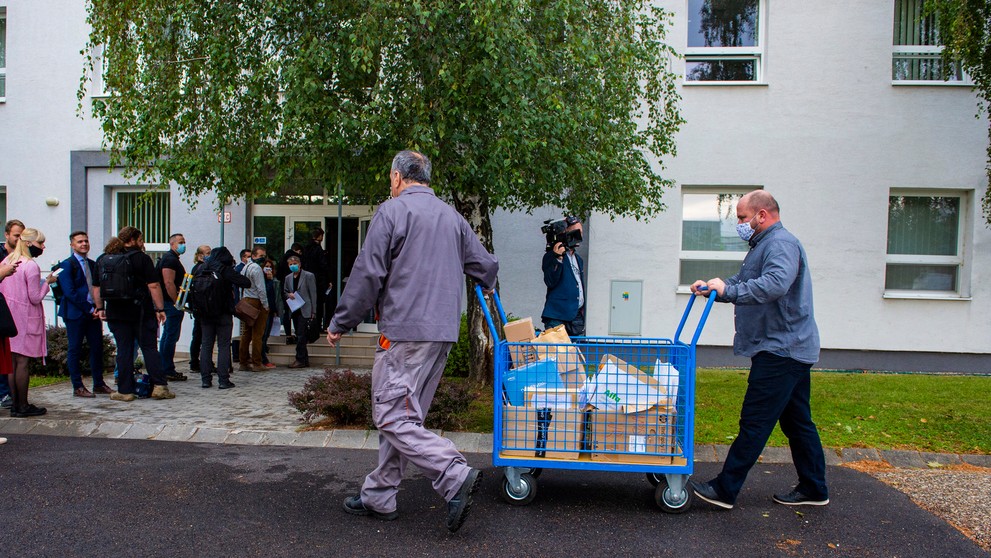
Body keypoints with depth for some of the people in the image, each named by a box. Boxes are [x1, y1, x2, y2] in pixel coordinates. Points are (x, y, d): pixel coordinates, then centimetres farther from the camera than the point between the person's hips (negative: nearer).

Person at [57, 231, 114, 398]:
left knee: (97, 348, 7)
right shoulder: (67, 265, -6)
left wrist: (99, 308, 2)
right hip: (75, 313, -6)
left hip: (93, 313, 6)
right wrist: (89, 309, -14)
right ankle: (78, 387, 8)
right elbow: (70, 292, -13)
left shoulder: (93, 265, 15)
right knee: (75, 350, 1)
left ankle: (99, 384, 16)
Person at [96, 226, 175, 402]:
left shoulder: (103, 259, 9)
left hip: (116, 313, 4)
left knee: (124, 351, 7)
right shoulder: (141, 258, -6)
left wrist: (100, 308, 19)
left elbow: (97, 287, 12)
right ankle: (159, 386, 0)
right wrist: (160, 309, -9)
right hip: (141, 312, -4)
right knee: (149, 348, 3)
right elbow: (153, 286, -12)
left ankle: (125, 391, 8)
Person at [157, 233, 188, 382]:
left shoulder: (173, 259, 21)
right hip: (172, 304, -11)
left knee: (168, 337, 14)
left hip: (173, 304, 11)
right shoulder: (170, 259, -13)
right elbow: (169, 283, -21)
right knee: (170, 337, -8)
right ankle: (168, 371, -4)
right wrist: (177, 302, -21)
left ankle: (166, 370, 21)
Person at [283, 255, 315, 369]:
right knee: (299, 335, 9)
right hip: (294, 311, 7)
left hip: (305, 310, -7)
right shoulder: (288, 278, 13)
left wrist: (313, 311, -9)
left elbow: (313, 294, -5)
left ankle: (300, 359, -7)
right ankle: (305, 360, 15)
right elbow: (285, 292, 24)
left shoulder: (308, 276, -4)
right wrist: (289, 295, -2)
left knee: (301, 335, -11)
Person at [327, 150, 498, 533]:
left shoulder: (392, 211, -4)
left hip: (405, 331, -8)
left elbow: (368, 274, -9)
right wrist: (486, 287, 42)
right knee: (403, 415, 13)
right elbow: (486, 266, 19)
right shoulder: (452, 216, 16)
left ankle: (456, 476, -16)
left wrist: (340, 323, 1)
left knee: (393, 417, -6)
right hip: (443, 332, 8)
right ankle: (378, 497, 21)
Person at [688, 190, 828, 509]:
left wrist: (728, 291, -32)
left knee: (755, 422, -7)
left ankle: (725, 490, -2)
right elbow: (743, 284, 23)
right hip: (789, 348, 11)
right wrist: (713, 288, 6)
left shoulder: (781, 244, -15)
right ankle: (813, 489, 26)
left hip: (781, 349, -11)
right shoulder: (764, 245, 20)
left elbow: (775, 284, -33)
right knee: (796, 421, 16)